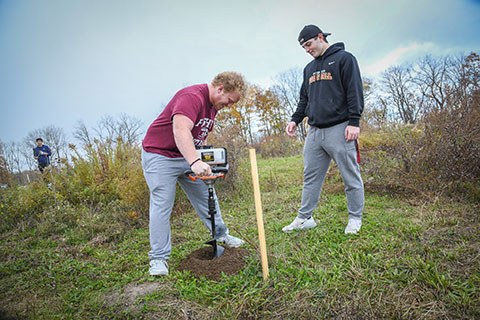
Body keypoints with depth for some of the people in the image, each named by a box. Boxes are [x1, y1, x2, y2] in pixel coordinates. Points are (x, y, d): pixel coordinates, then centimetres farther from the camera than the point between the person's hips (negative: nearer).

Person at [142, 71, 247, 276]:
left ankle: (221, 235, 29)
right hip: (160, 155, -9)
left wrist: (204, 162, 6)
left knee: (205, 195, 12)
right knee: (162, 205, -7)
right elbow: (180, 129, -41)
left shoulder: (213, 105, 7)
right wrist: (195, 162, -51)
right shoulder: (192, 97, -25)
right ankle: (158, 258, 3)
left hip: (188, 157, 9)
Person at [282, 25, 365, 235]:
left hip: (339, 129, -6)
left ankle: (355, 218, 16)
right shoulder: (309, 68, 22)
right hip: (314, 131, 7)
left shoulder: (344, 58, 2)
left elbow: (355, 91, -6)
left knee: (350, 176, 2)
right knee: (311, 177, 8)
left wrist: (354, 122, -15)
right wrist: (295, 119, 11)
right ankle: (305, 218, 16)